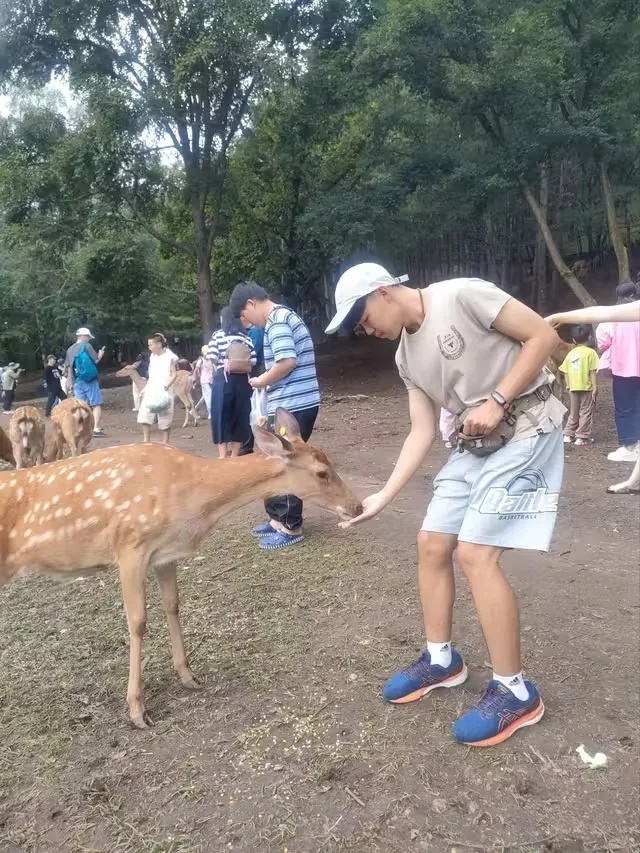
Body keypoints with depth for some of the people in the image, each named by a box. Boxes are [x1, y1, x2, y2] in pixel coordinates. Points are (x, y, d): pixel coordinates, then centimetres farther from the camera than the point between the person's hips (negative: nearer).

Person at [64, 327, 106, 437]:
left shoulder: (70, 349, 12)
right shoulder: (86, 345, -5)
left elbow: (67, 368, 12)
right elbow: (96, 360, -8)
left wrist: (70, 384, 17)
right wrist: (100, 354, 13)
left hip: (77, 381, 5)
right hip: (90, 380, -5)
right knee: (96, 405, -1)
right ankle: (96, 429, -9)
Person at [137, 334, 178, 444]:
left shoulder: (169, 357, -4)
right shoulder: (152, 357, 14)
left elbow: (174, 375, -7)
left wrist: (167, 385, -23)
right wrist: (145, 389, 15)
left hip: (164, 393, -6)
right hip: (151, 392, 6)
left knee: (164, 422, -1)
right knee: (143, 418, -2)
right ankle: (146, 443, 5)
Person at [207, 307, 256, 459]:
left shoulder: (217, 335, 0)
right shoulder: (246, 337, 6)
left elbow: (212, 358, -10)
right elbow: (252, 361, 1)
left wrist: (223, 362, 10)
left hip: (223, 379, -2)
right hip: (242, 380, 3)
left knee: (221, 416, 4)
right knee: (240, 415, 10)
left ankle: (222, 457, 0)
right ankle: (234, 456, 16)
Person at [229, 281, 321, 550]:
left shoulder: (277, 320, -13)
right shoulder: (282, 317, 19)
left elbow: (288, 362, -24)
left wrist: (260, 381, -9)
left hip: (293, 406, -11)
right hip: (289, 405, 11)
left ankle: (291, 528, 9)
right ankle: (278, 518, 28)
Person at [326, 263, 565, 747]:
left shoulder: (462, 295, -14)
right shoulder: (407, 356, 8)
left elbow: (544, 336, -13)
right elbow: (422, 434, 6)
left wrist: (497, 401, -20)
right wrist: (382, 498, 1)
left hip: (527, 429, -8)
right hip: (475, 444, 8)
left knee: (476, 554, -14)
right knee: (432, 544, 6)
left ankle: (515, 692, 1)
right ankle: (441, 659, 25)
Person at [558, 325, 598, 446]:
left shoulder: (570, 353, 7)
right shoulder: (590, 352, -7)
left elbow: (566, 372, 6)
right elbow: (593, 372, -11)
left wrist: (568, 386, 16)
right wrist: (595, 387, -8)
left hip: (573, 388, 4)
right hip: (587, 388, -4)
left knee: (573, 413, 16)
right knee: (585, 413, 3)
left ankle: (568, 435, 16)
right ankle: (582, 437, 2)